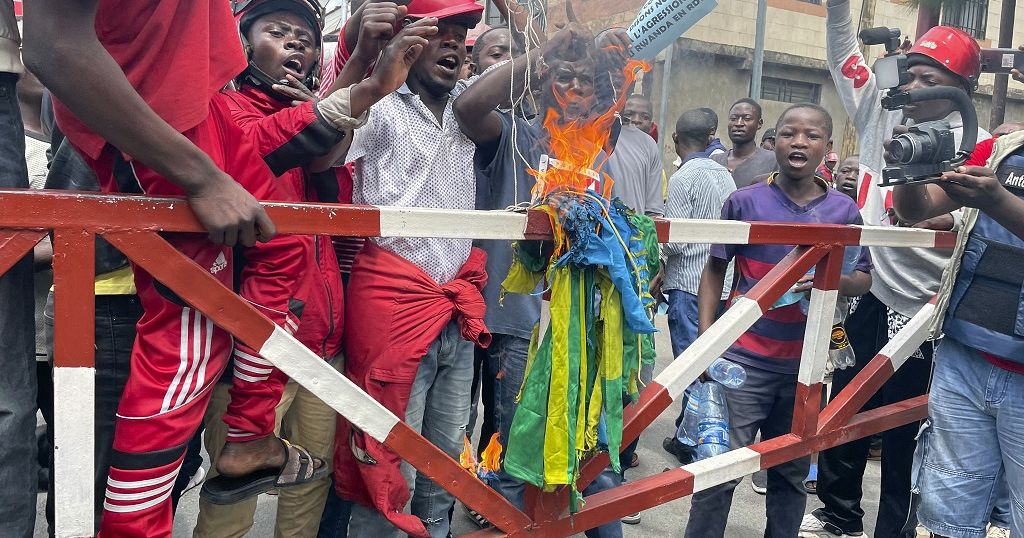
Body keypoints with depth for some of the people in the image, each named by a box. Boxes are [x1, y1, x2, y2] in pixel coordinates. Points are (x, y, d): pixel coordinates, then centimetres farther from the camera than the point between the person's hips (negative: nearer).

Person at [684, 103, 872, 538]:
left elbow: (864, 279, 10)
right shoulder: (744, 201, -2)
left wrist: (833, 282, -14)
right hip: (744, 359, -2)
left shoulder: (844, 210, 3)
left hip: (806, 364, 3)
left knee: (792, 473, 15)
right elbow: (715, 270, 4)